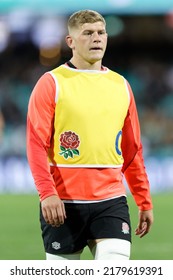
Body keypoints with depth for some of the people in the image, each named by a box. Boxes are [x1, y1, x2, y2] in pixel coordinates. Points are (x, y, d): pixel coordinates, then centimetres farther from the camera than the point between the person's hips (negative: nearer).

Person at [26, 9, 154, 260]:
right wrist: (47, 193, -19)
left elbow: (133, 151, 17)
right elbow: (36, 143, -7)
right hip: (63, 203, -3)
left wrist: (145, 202, 15)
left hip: (111, 200, 3)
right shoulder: (51, 83, -1)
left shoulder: (120, 86, 12)